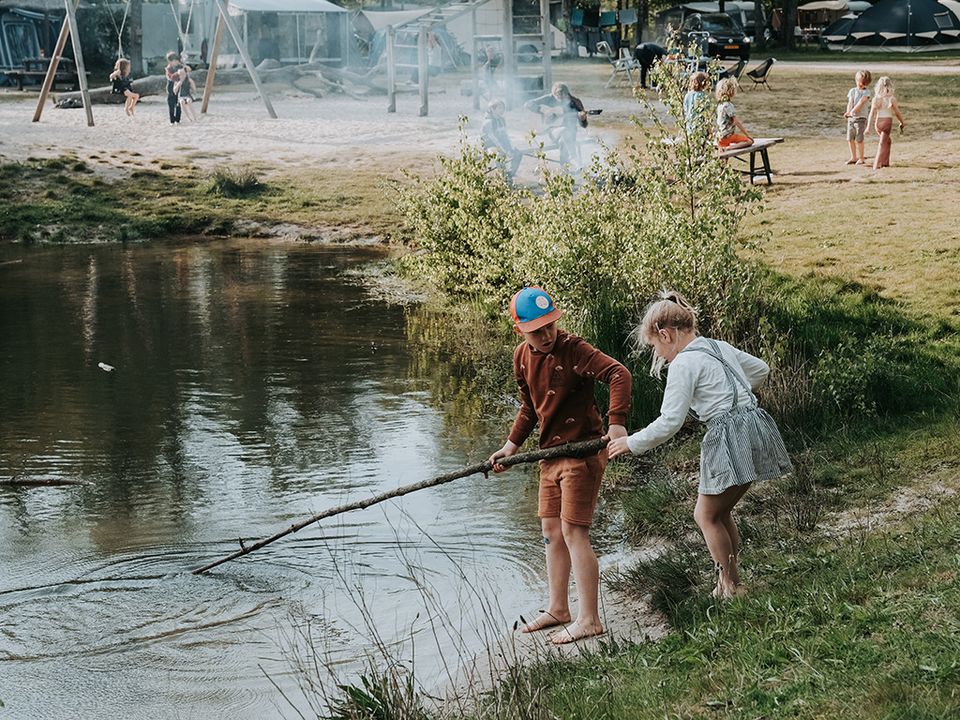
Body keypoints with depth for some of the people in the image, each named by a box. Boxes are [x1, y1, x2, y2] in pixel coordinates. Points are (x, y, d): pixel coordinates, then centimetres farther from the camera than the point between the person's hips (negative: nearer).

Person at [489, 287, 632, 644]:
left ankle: (589, 619, -4)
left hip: (582, 450, -8)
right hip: (551, 453, 8)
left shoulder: (574, 350, -19)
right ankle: (558, 608, 28)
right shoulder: (522, 357, 6)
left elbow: (618, 374, -31)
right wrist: (511, 445, 12)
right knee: (552, 531, 15)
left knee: (573, 532, -9)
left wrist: (616, 423, -41)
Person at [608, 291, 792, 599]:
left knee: (707, 516, 5)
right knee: (720, 512, 18)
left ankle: (730, 586, 8)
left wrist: (631, 443, -1)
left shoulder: (684, 363, -9)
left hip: (731, 438, -9)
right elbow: (760, 369, 32)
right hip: (754, 426, 9)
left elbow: (669, 422, -12)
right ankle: (730, 580, 21)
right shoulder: (719, 347, 16)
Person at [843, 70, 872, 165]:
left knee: (859, 139, -7)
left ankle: (862, 158, 5)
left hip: (860, 118, -5)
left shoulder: (866, 92, -4)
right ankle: (853, 157, 17)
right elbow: (850, 102, -1)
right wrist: (848, 112, -20)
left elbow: (860, 103, -16)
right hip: (851, 118, 5)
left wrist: (851, 111, -24)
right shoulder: (852, 91, 10)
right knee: (850, 139, 6)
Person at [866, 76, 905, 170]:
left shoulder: (876, 98, -3)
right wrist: (902, 123, 12)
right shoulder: (891, 99, -9)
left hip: (877, 122, 3)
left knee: (887, 141, 25)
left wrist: (868, 126, -8)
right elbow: (897, 112, -3)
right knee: (882, 144, 0)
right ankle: (877, 165, -10)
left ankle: (885, 162, 26)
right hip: (887, 121, -3)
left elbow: (872, 113, -7)